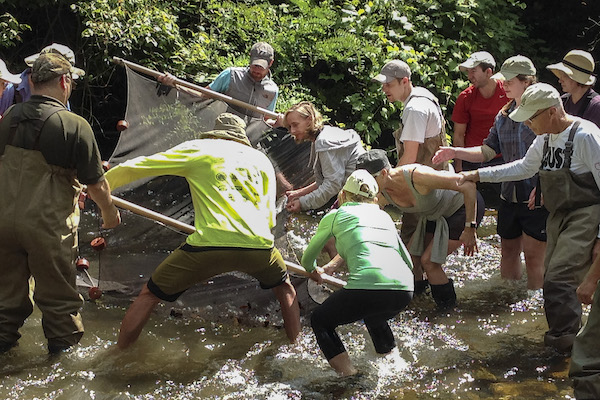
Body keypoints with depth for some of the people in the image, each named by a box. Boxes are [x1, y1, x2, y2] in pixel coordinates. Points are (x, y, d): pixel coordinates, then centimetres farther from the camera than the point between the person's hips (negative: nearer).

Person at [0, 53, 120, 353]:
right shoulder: (75, 125, -15)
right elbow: (96, 184, -10)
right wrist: (109, 212, 9)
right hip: (48, 224, -4)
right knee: (57, 294, 12)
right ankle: (64, 348, 25)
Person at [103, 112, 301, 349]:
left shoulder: (199, 149, 16)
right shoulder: (262, 160, 26)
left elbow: (135, 167, 14)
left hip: (210, 244, -3)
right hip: (259, 245, 3)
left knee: (149, 295, 16)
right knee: (284, 287, 34)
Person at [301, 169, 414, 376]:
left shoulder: (336, 215, 17)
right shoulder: (384, 216, 27)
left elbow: (308, 257, 29)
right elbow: (408, 262, 31)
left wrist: (312, 270, 52)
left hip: (367, 288, -5)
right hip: (404, 292, 5)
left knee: (320, 321, 19)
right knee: (373, 317, 37)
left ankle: (349, 375, 3)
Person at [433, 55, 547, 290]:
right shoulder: (504, 116, 12)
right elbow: (487, 151, 12)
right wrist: (456, 153, -3)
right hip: (509, 197, 7)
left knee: (533, 257, -2)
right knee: (508, 253, 15)